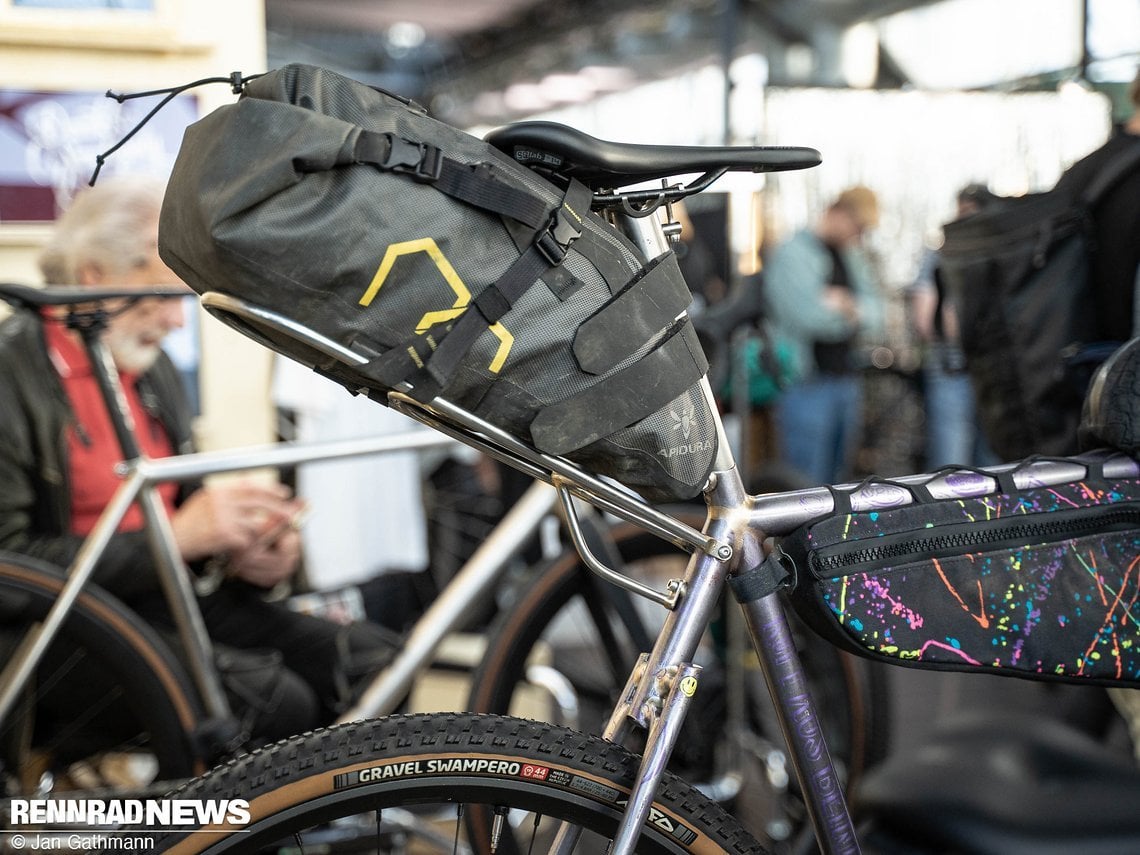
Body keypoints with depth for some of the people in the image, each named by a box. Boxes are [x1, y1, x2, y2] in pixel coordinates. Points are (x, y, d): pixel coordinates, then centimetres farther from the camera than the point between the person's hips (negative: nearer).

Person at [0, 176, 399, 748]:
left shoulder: (154, 369, 14)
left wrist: (243, 558, -1)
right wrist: (175, 537, -20)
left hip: (162, 598, 7)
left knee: (369, 656, -12)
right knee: (271, 700, -30)